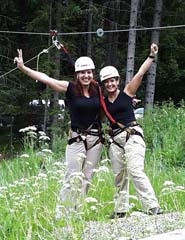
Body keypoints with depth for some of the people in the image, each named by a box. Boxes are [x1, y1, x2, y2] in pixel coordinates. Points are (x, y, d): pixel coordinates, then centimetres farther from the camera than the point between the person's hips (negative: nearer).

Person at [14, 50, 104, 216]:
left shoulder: (97, 89, 3)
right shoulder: (70, 88, -6)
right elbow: (45, 78, -12)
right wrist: (22, 67, -19)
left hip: (96, 139, 4)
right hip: (77, 138, -4)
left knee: (87, 178, 5)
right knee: (73, 177, -10)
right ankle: (62, 214, -7)